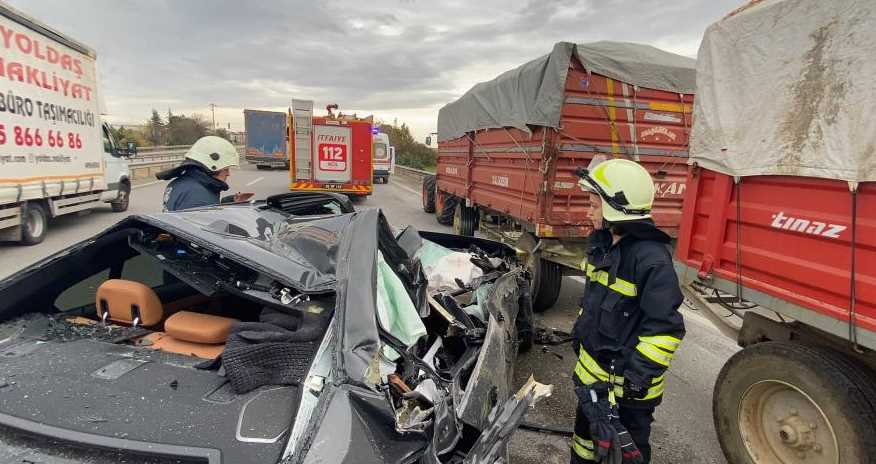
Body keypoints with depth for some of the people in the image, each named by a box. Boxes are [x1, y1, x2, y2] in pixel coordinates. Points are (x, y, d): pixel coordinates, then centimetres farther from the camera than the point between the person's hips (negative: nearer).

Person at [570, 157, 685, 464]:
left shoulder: (651, 258, -26)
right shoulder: (603, 244, 2)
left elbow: (665, 326, -24)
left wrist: (641, 373, -21)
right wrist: (580, 330, 20)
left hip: (626, 380, -8)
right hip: (592, 368, 8)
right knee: (586, 428, 26)